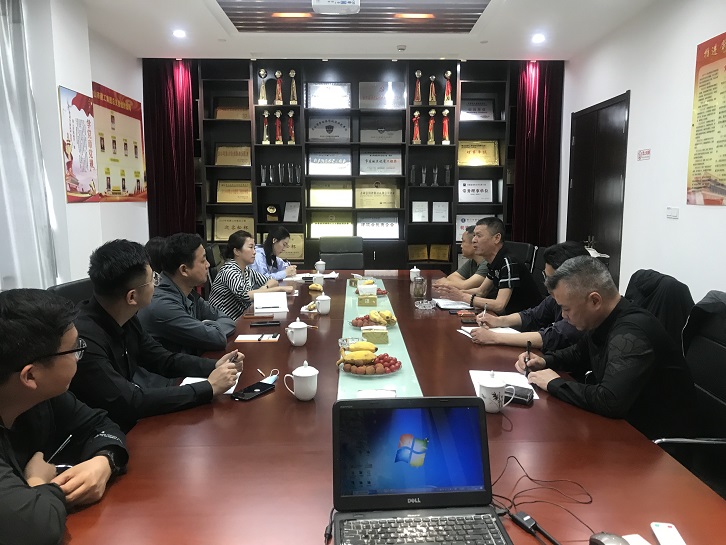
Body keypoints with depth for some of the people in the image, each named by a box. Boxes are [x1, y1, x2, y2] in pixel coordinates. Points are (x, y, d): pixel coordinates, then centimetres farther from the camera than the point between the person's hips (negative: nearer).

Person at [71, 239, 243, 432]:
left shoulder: (125, 318, -4)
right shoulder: (84, 338, -31)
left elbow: (163, 359, 8)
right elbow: (129, 403, -32)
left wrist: (214, 365, -7)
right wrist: (209, 388, -27)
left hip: (131, 416, 7)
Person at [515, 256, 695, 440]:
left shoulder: (630, 335, -30)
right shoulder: (601, 320, 0)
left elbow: (609, 401, -40)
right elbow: (579, 353, 20)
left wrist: (555, 383, -24)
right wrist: (545, 361, 1)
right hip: (623, 418, 8)